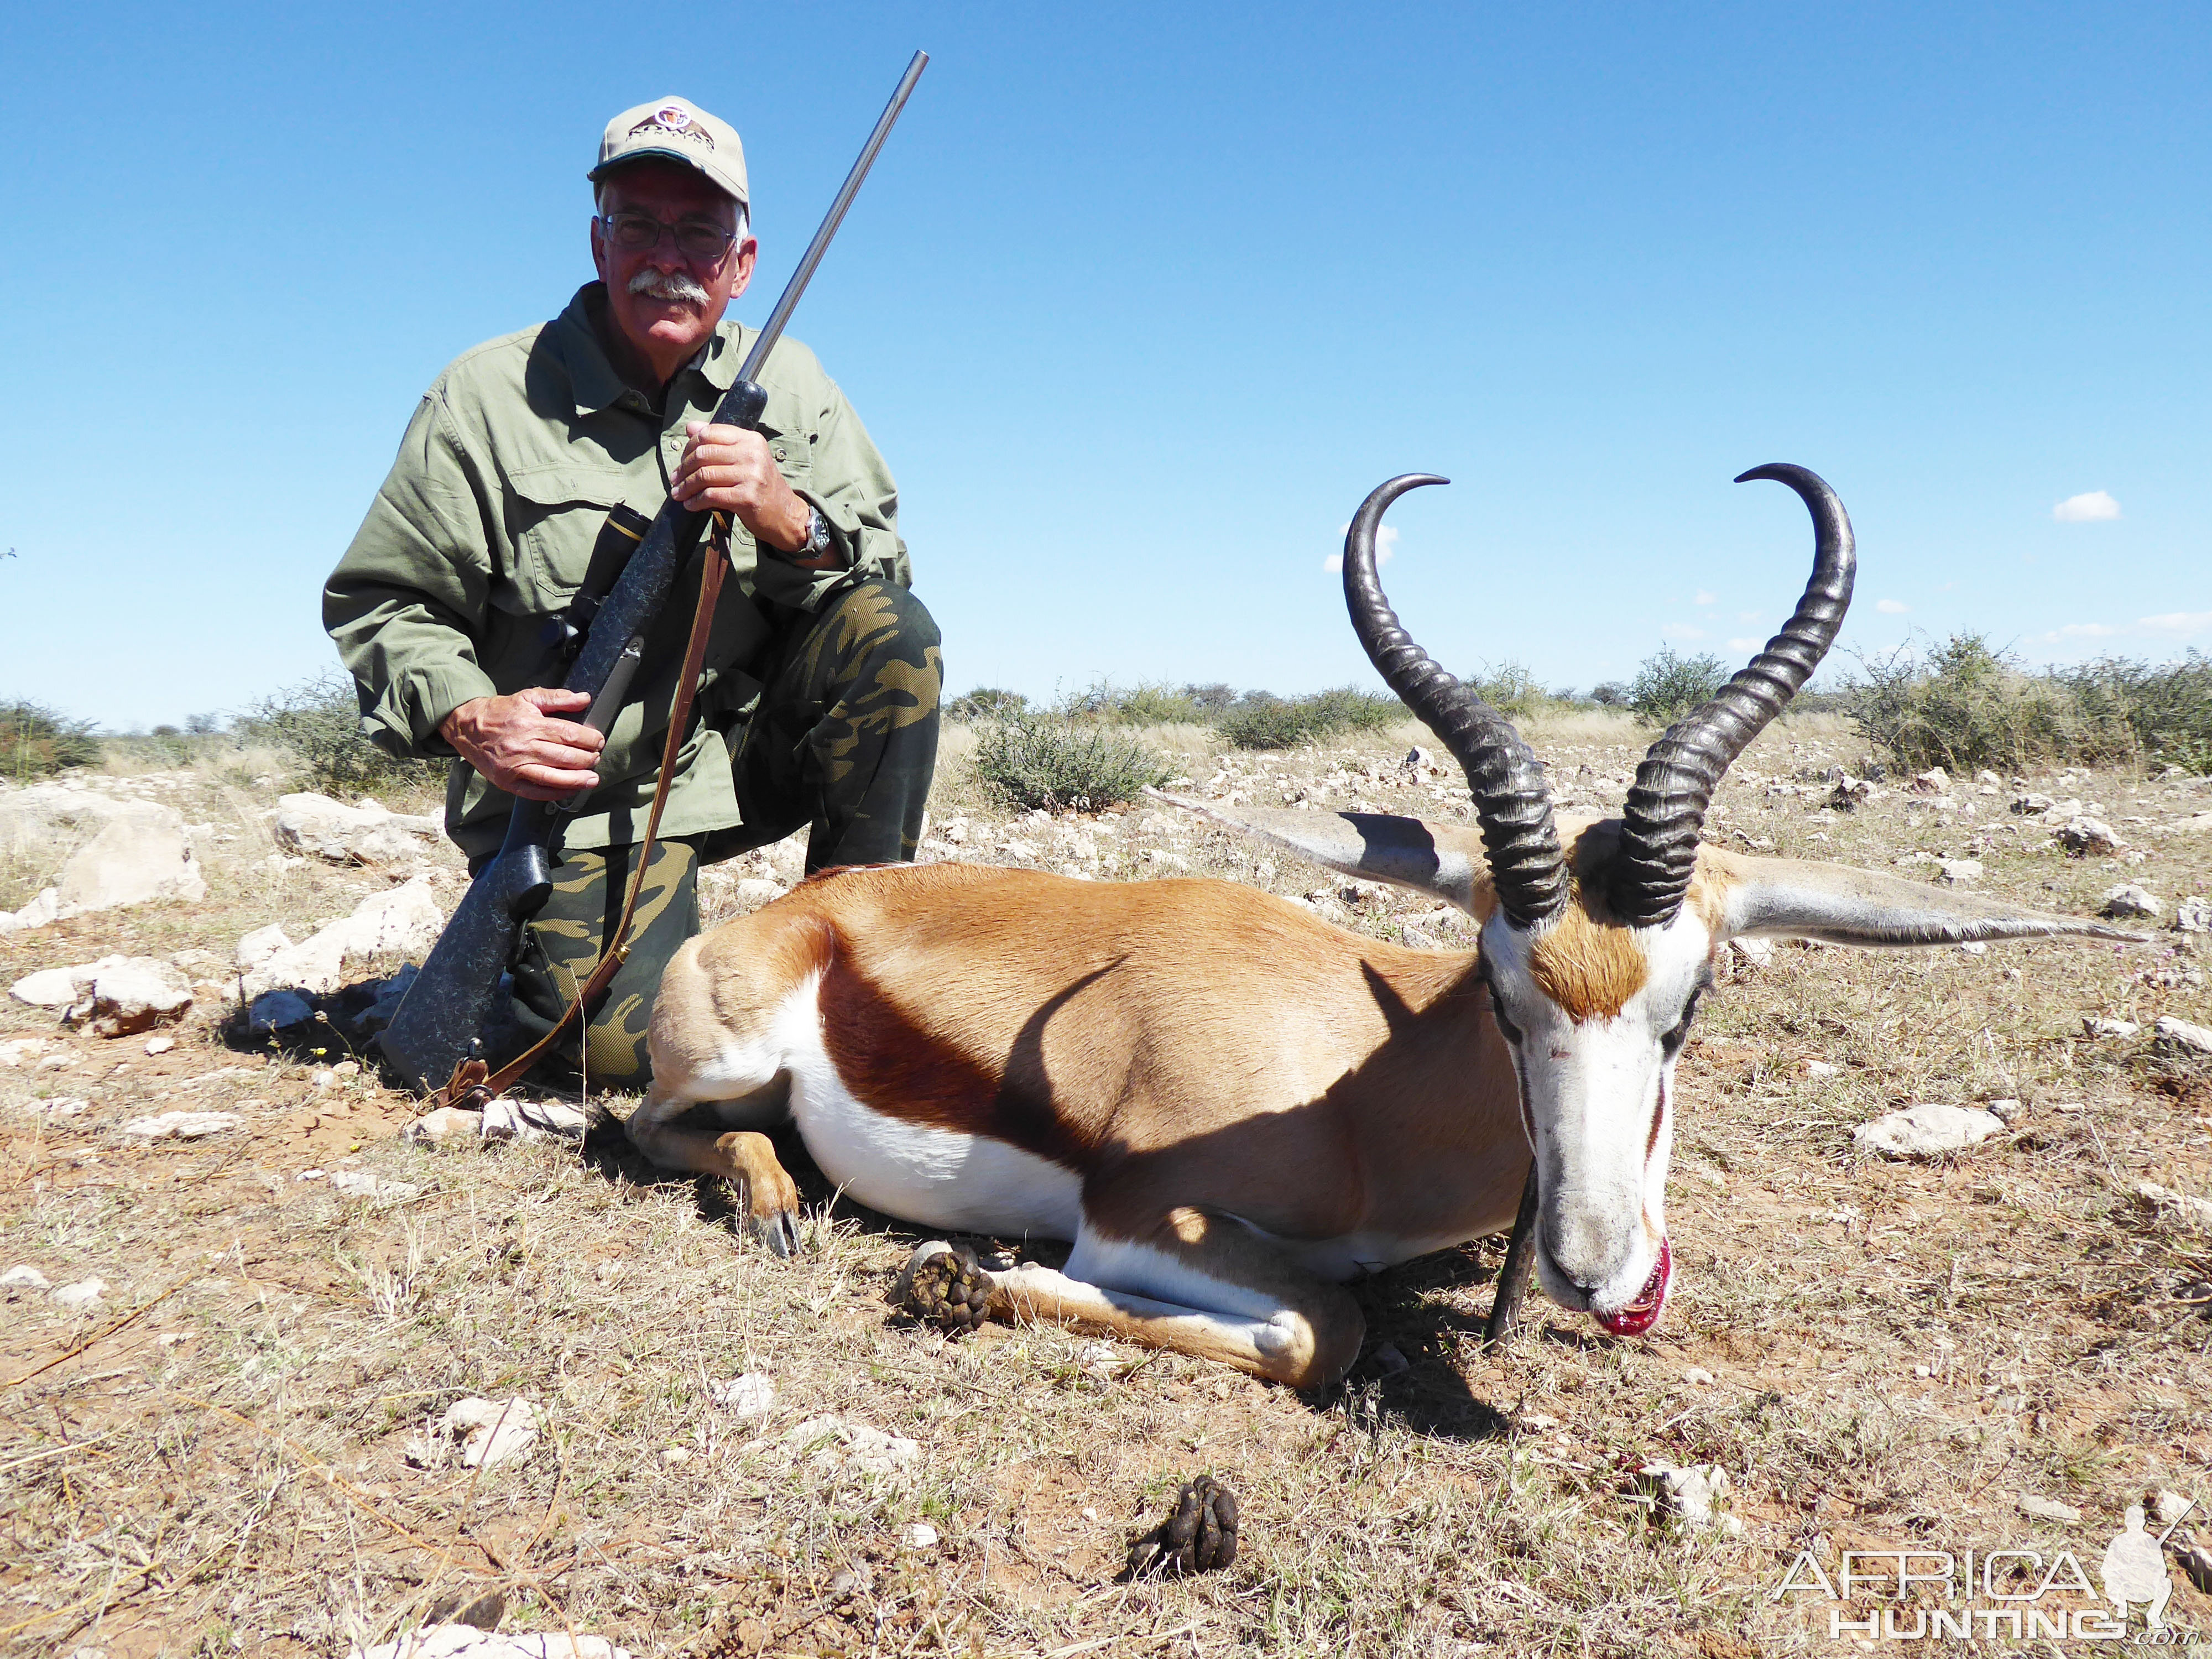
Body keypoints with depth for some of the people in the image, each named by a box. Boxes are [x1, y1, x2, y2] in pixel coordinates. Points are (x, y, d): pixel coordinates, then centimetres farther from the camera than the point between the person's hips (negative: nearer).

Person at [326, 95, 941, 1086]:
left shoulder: (786, 384, 4)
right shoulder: (484, 400, -5)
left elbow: (881, 573, -1)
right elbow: (378, 603, -1)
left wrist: (790, 521, -23)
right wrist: (466, 720, -20)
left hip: (746, 753, 3)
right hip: (578, 792, -3)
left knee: (892, 632, -22)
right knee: (634, 1048, -19)